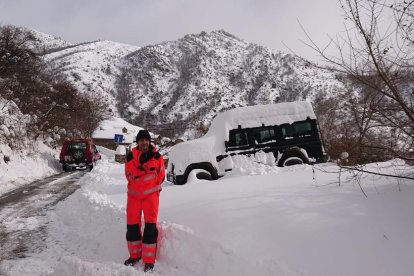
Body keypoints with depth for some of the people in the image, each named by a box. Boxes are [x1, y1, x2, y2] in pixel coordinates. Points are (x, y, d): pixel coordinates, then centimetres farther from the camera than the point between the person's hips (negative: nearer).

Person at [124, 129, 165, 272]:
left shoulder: (157, 156, -5)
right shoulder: (130, 156, -4)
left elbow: (161, 175, 6)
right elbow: (128, 175, 7)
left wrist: (152, 189, 9)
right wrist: (138, 187, 5)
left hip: (151, 194, -2)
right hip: (133, 194, 2)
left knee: (150, 226, -4)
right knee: (132, 225, 9)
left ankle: (149, 261, 5)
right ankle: (135, 255, 27)